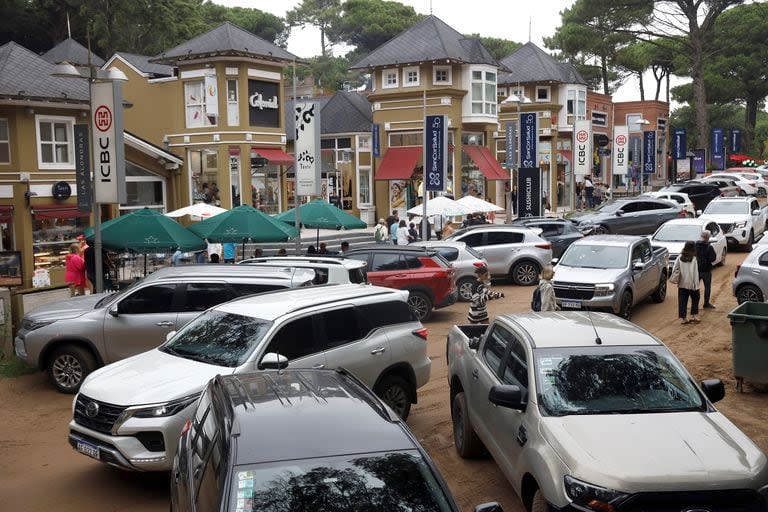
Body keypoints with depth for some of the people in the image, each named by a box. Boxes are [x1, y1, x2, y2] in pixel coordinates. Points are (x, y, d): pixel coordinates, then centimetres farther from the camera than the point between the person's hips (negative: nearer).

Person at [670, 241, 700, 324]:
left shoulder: (680, 258, -2)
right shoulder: (694, 259, -13)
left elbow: (675, 270, 0)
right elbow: (695, 273, -12)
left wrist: (674, 278, 10)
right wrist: (696, 285, -8)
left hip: (682, 284, 3)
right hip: (692, 284, -3)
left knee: (682, 301, 5)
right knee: (695, 299, 16)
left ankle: (682, 318, 3)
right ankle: (693, 315, 14)